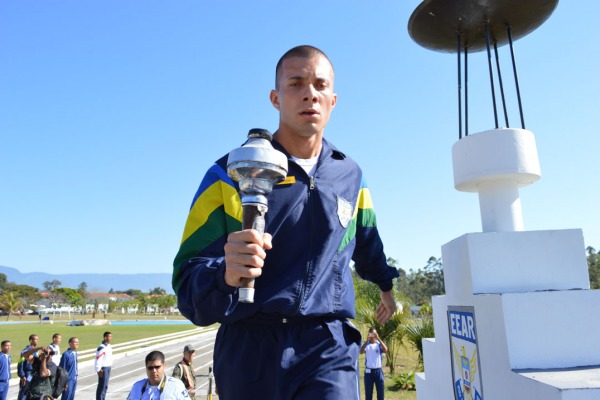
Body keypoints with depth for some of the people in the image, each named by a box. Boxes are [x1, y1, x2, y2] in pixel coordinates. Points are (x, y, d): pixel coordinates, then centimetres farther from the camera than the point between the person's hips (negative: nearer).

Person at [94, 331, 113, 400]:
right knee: (102, 386, -4)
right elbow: (98, 359, -19)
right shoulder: (102, 347, -18)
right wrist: (99, 370, -19)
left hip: (108, 367, 9)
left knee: (105, 386, 14)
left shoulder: (109, 346, 11)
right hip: (103, 368, -9)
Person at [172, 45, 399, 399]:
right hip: (250, 347, -1)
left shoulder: (350, 175, 6)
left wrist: (386, 284, 40)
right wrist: (226, 275, -30)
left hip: (329, 348, 2)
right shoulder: (232, 173, -5)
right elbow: (188, 283, -9)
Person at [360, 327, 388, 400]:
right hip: (368, 371, 0)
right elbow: (361, 352, -19)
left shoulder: (379, 344, 1)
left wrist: (378, 339, -26)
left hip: (378, 371, 0)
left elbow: (385, 350, -20)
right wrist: (367, 340, -26)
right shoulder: (366, 344, 1)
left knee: (380, 392, 6)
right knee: (368, 392, 5)